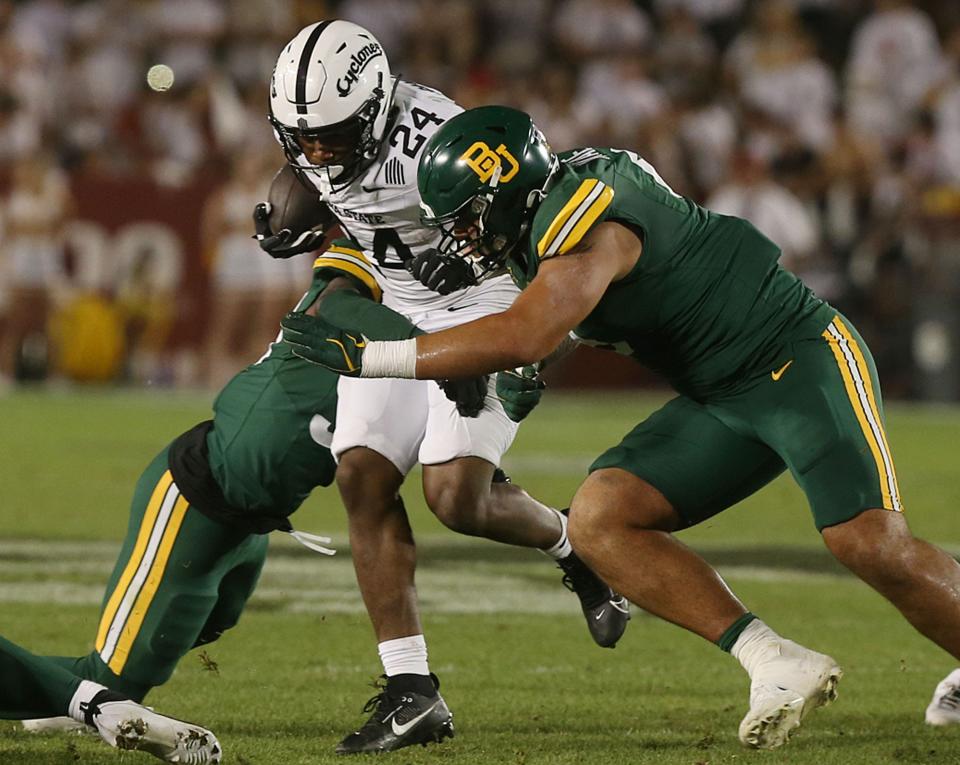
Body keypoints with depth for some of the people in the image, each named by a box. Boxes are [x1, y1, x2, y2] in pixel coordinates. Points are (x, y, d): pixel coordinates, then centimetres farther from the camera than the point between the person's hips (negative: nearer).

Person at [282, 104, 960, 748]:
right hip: (721, 400, 9)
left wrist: (366, 357, -33)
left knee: (869, 544, -24)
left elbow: (523, 338, -37)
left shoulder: (586, 220, -24)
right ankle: (778, 667, -13)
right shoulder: (559, 196, 4)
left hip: (802, 355, -9)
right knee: (600, 520, -8)